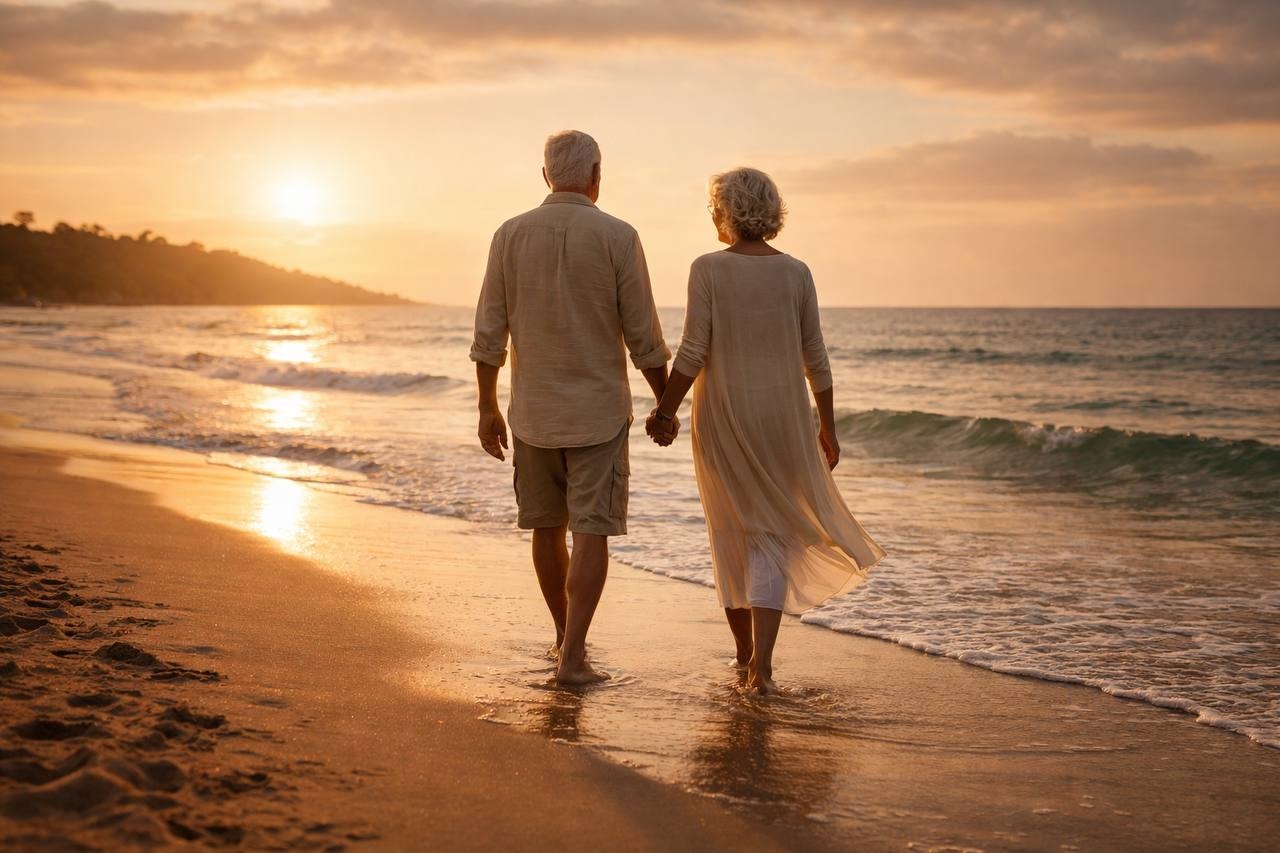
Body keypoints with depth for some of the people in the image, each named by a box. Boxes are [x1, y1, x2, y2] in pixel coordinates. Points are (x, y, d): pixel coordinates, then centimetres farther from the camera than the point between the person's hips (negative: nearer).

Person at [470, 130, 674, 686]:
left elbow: (489, 333, -1)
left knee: (547, 526, 16)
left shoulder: (511, 235, -1)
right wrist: (665, 405, 6)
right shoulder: (618, 238, -9)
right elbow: (644, 338, -7)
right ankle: (572, 656, -6)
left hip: (533, 411, 3)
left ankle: (565, 635, 31)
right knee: (591, 533, -1)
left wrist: (487, 408, 8)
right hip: (598, 410, -3)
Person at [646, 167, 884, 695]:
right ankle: (760, 663, -7)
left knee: (730, 532, 16)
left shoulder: (708, 269, -9)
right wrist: (827, 428, 11)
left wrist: (664, 411, -1)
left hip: (722, 418, -1)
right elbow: (814, 358, 2)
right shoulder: (795, 273, -1)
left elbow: (693, 354, -13)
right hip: (782, 417, 1)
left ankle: (745, 649, 29)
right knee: (772, 537, 7)